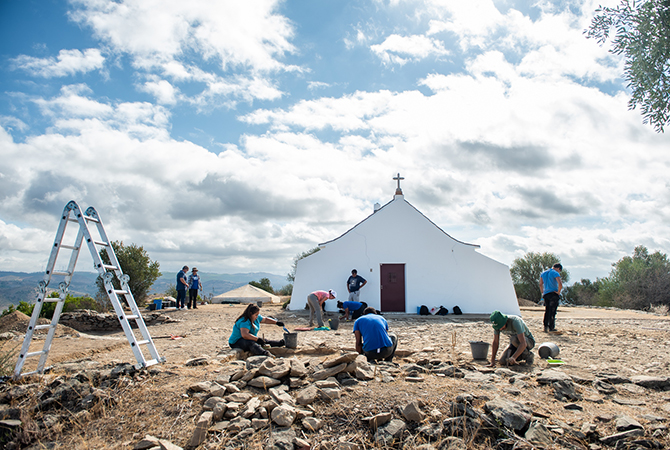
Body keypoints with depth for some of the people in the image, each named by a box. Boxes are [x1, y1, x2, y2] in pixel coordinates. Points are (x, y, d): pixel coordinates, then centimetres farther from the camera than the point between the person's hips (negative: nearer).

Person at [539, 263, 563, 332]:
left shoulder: (543, 273, 15)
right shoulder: (555, 273, -7)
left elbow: (540, 284, 16)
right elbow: (560, 284, -21)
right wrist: (558, 292, -11)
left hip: (545, 294, 6)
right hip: (553, 294, -6)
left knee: (547, 311, 11)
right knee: (552, 311, -1)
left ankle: (545, 326, 6)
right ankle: (551, 328, 2)